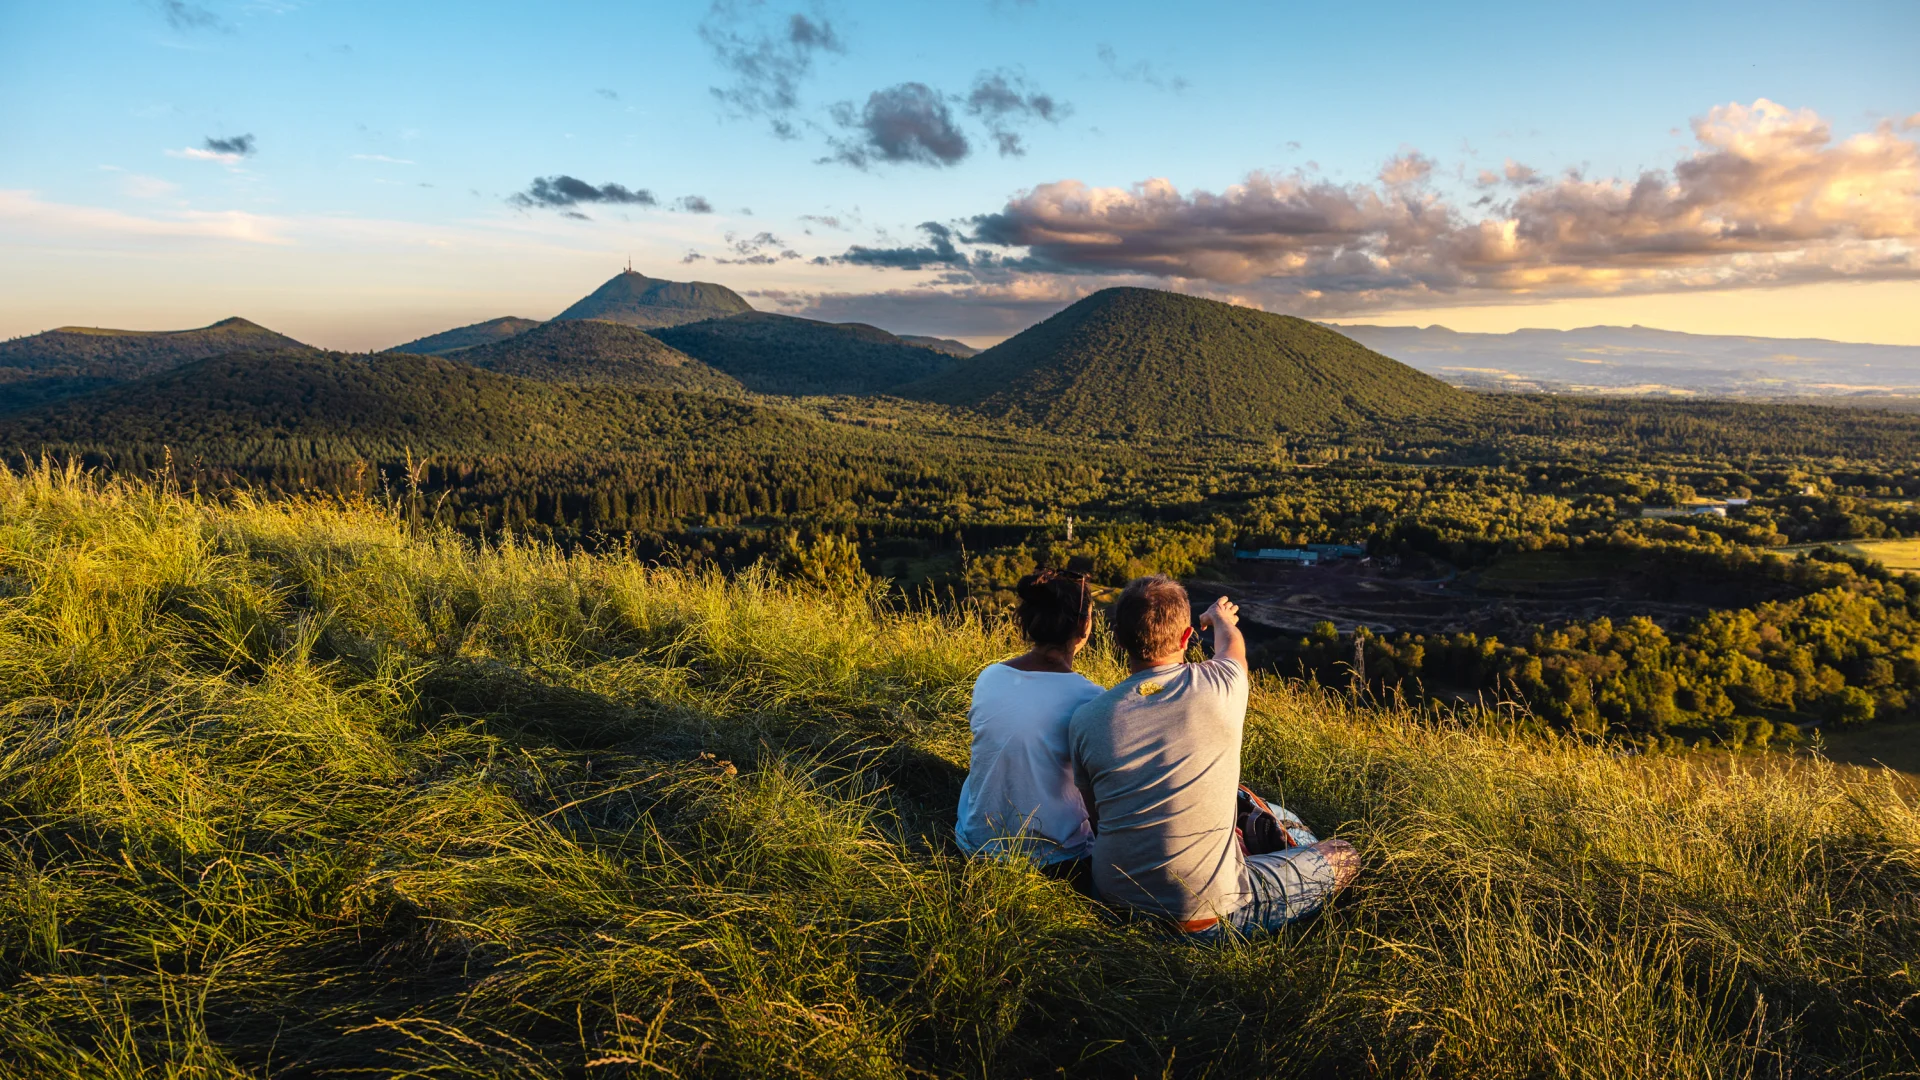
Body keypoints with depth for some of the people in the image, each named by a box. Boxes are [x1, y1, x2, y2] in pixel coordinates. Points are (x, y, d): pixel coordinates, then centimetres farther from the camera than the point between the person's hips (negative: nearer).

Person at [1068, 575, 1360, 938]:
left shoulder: (1084, 720, -9)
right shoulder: (1220, 686, -13)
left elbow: (1095, 815, 6)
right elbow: (1232, 645, 14)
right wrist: (1220, 617, 38)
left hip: (1114, 898, 4)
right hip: (1205, 916, -4)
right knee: (1343, 856, 17)